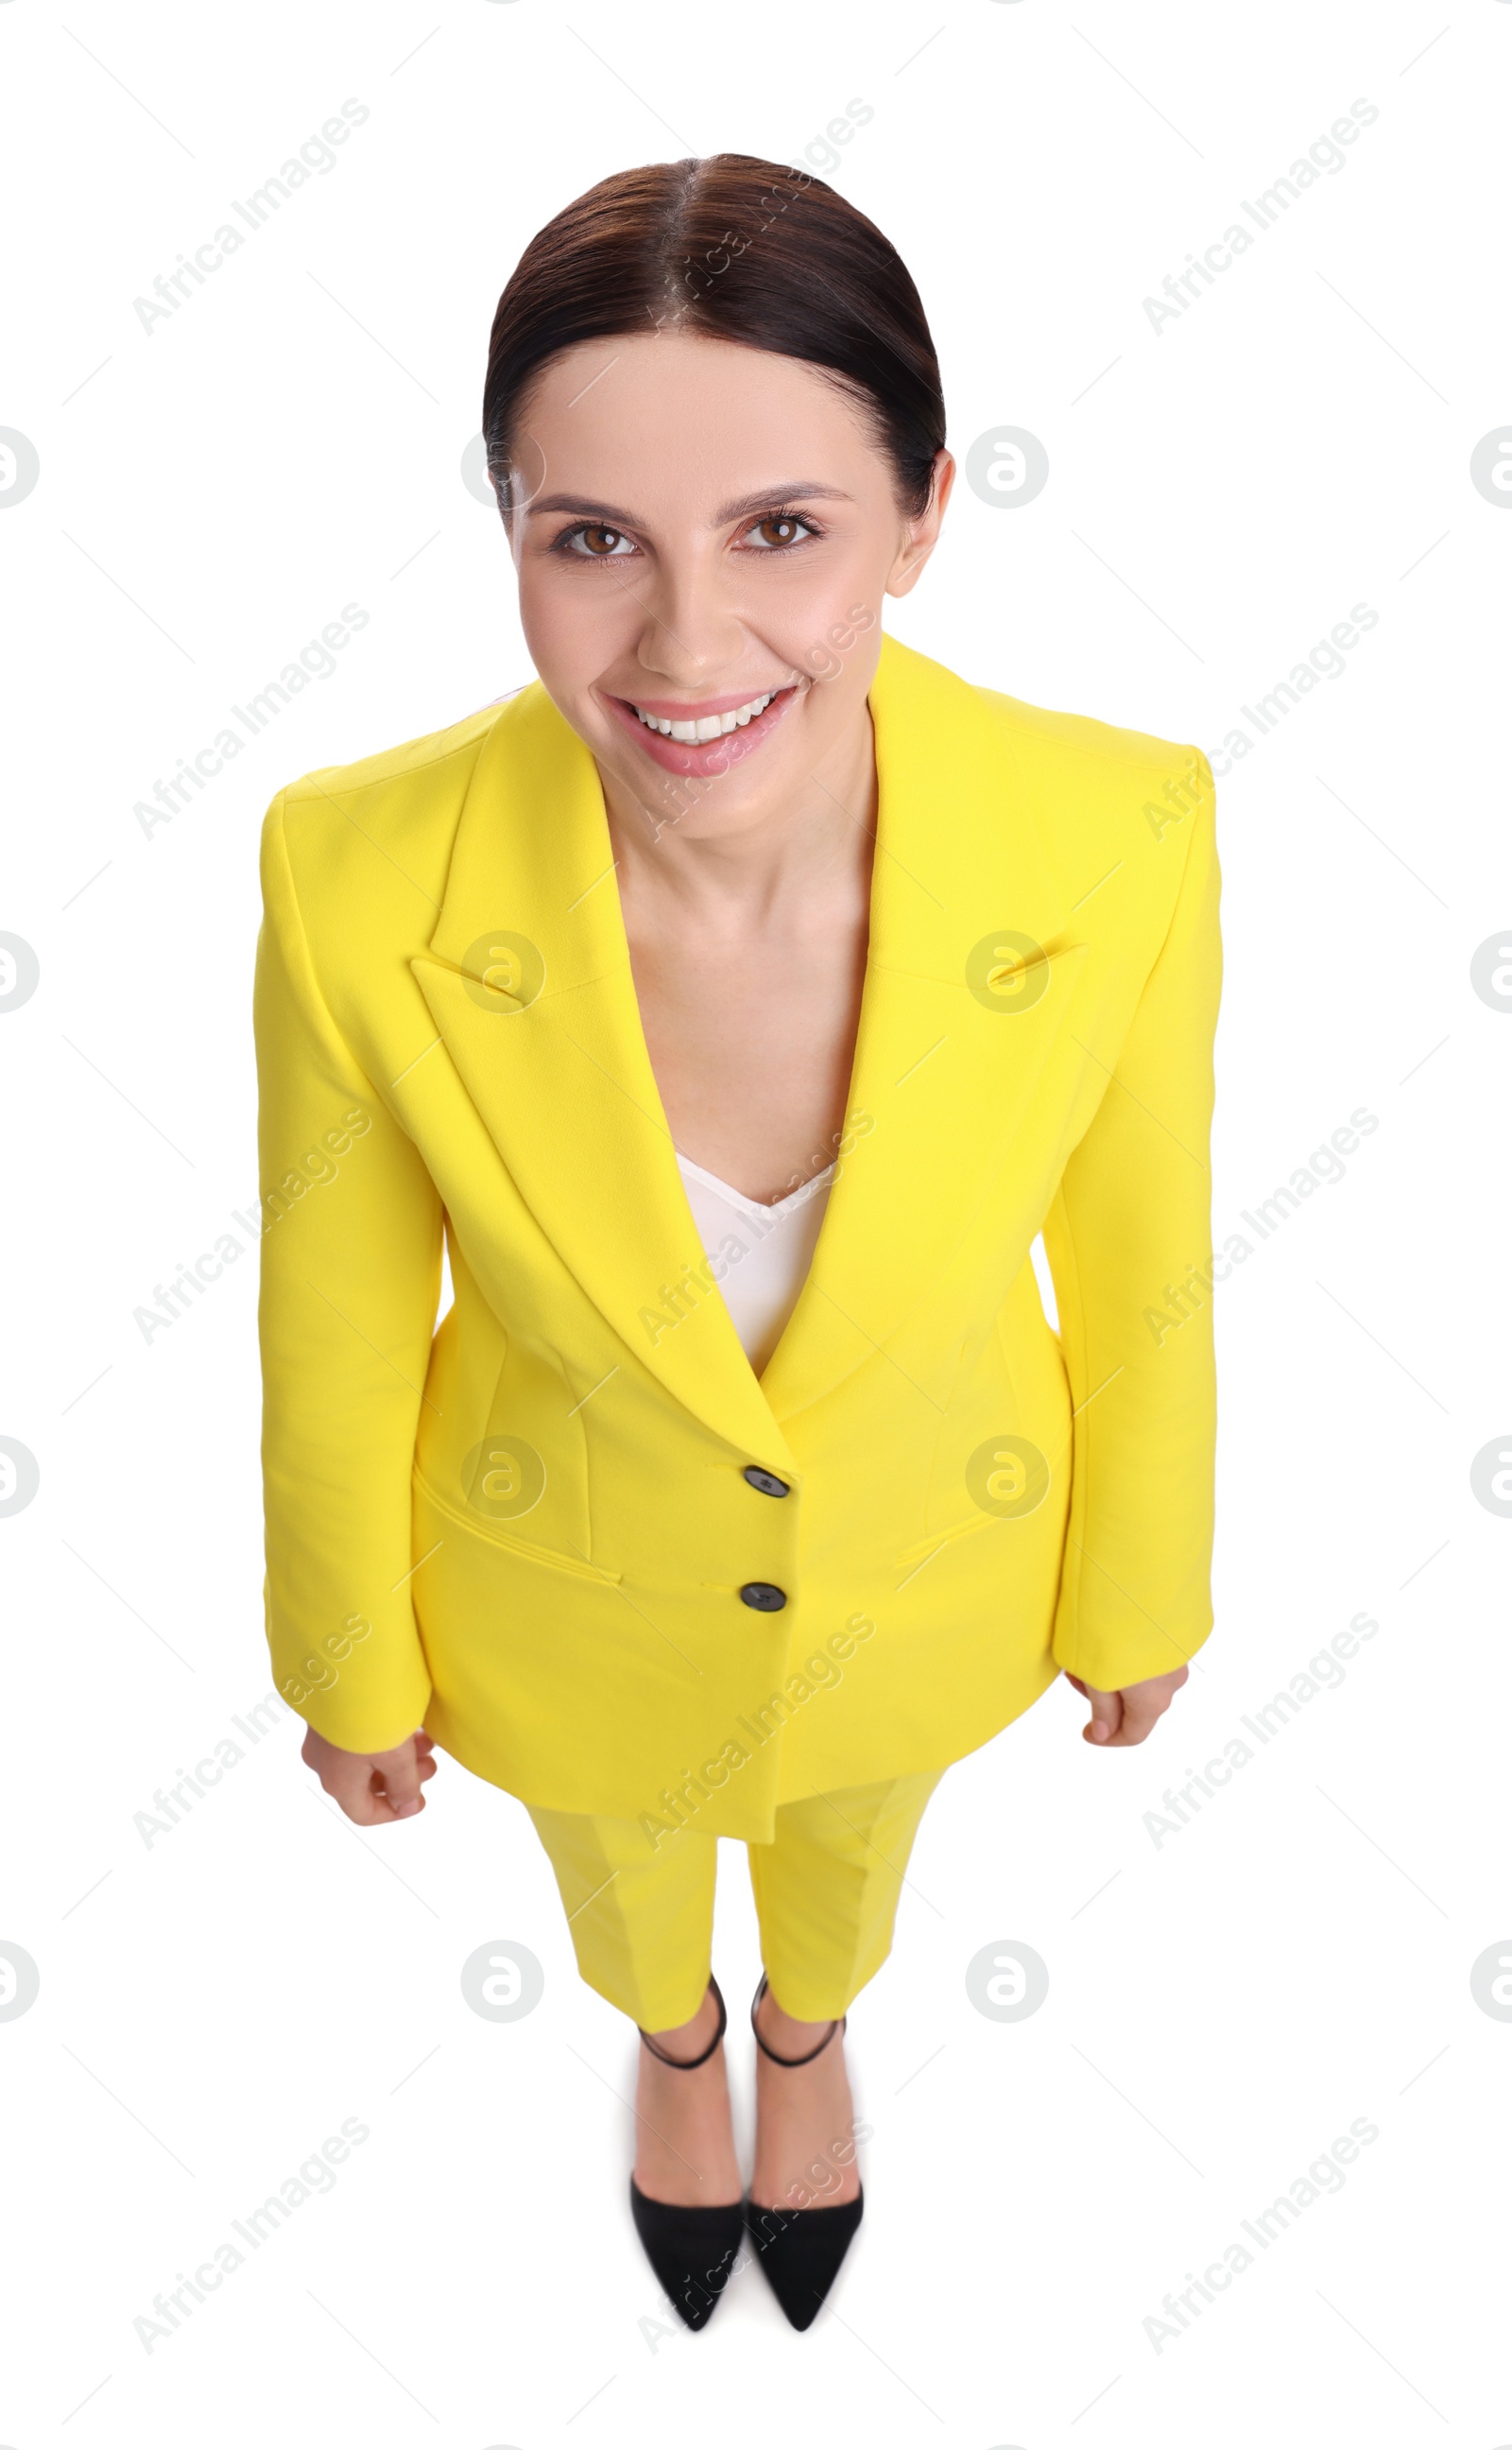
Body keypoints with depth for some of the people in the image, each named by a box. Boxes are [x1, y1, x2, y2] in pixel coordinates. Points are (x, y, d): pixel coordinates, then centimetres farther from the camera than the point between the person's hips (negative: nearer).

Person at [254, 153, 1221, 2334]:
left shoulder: (1118, 846, -32)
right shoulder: (360, 884, -33)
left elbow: (1137, 1263, -13)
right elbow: (339, 1333, -15)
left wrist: (1139, 1596, 3)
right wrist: (354, 1665, 1)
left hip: (934, 1580, 1)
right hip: (570, 1613, 0)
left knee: (851, 1843, 35)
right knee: (624, 1875, 34)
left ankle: (810, 2028, 74)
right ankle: (676, 2035, 73)